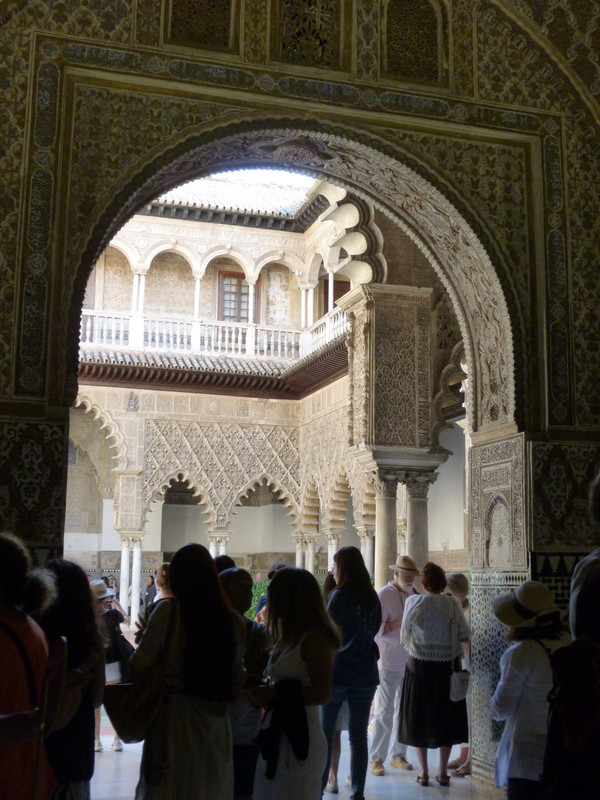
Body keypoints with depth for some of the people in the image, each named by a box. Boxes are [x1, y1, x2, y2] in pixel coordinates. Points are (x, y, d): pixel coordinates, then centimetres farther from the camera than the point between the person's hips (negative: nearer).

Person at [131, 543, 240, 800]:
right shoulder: (230, 619, -1)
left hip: (174, 716, -3)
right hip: (215, 722, 4)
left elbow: (138, 668, -9)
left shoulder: (169, 610, -11)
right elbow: (234, 672, 8)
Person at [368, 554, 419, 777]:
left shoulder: (413, 594, 8)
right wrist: (401, 623, -24)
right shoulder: (384, 595, -9)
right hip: (390, 661, -6)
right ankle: (376, 759, 8)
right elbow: (377, 629, -15)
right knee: (385, 712, -2)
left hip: (411, 661, 6)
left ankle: (397, 755, 23)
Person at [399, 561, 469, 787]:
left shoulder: (414, 601, -10)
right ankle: (442, 772, 20)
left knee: (419, 716, 12)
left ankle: (423, 772, 16)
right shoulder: (452, 603, -7)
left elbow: (404, 637, -4)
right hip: (447, 666, 1)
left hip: (420, 666, -1)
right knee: (446, 716, 14)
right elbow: (464, 635, -7)